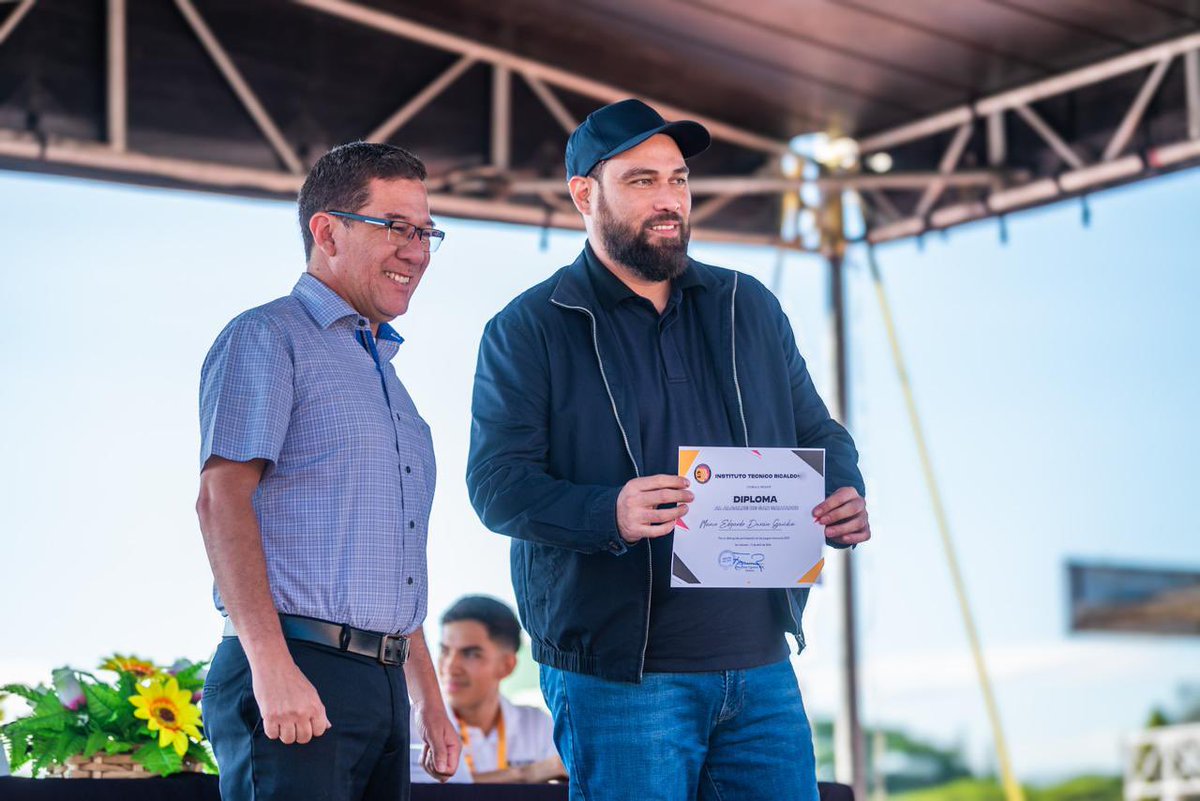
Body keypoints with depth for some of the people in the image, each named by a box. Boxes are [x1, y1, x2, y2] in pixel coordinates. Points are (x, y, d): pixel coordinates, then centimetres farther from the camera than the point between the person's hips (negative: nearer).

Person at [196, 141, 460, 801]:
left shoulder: (384, 372, 25)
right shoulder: (268, 339, -1)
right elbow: (222, 500, -13)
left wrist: (428, 699, 21)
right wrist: (271, 663, -23)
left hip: (382, 686, 8)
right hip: (296, 675, -8)